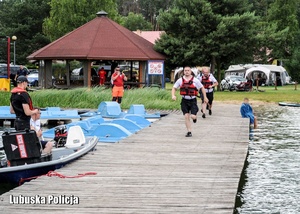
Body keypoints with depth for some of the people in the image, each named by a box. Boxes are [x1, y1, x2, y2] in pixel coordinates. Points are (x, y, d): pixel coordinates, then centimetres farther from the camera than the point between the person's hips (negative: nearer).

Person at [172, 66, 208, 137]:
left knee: (192, 116, -12)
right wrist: (173, 95, -11)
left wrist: (205, 97, 9)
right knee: (186, 116, -2)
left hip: (193, 100, -2)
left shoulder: (195, 80, -3)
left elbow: (202, 88, 7)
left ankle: (195, 117, 27)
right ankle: (189, 132, 7)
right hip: (184, 100, 2)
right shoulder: (180, 80, 2)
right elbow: (174, 88, 8)